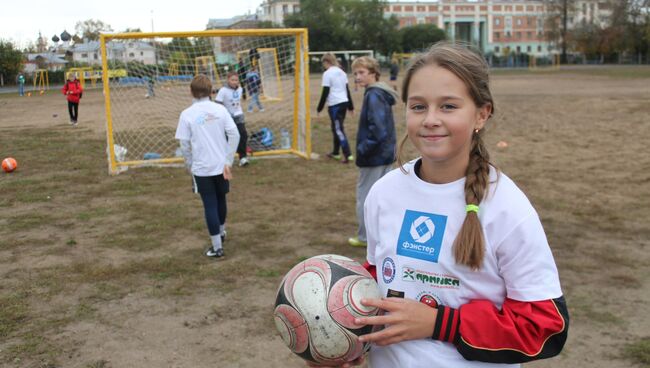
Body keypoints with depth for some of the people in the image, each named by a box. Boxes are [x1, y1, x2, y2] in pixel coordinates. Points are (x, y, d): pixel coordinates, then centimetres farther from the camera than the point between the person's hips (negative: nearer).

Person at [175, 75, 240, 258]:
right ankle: (221, 232, 44)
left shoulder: (187, 114, -10)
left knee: (210, 205, 5)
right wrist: (228, 161, -3)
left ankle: (217, 247, 8)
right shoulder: (220, 109, -3)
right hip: (221, 165, 3)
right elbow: (234, 135, -7)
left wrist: (190, 165, 7)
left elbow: (184, 144, -8)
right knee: (221, 200, 23)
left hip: (202, 168, -3)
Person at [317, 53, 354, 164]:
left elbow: (325, 93, -11)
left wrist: (319, 108, -4)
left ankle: (348, 155, -11)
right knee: (336, 128, 18)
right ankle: (335, 152, 27)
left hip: (334, 105, -8)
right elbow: (347, 89, 16)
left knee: (339, 129, -6)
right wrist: (351, 106, 21)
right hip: (344, 103, 8)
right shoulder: (341, 72, 13)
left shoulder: (327, 73, -10)